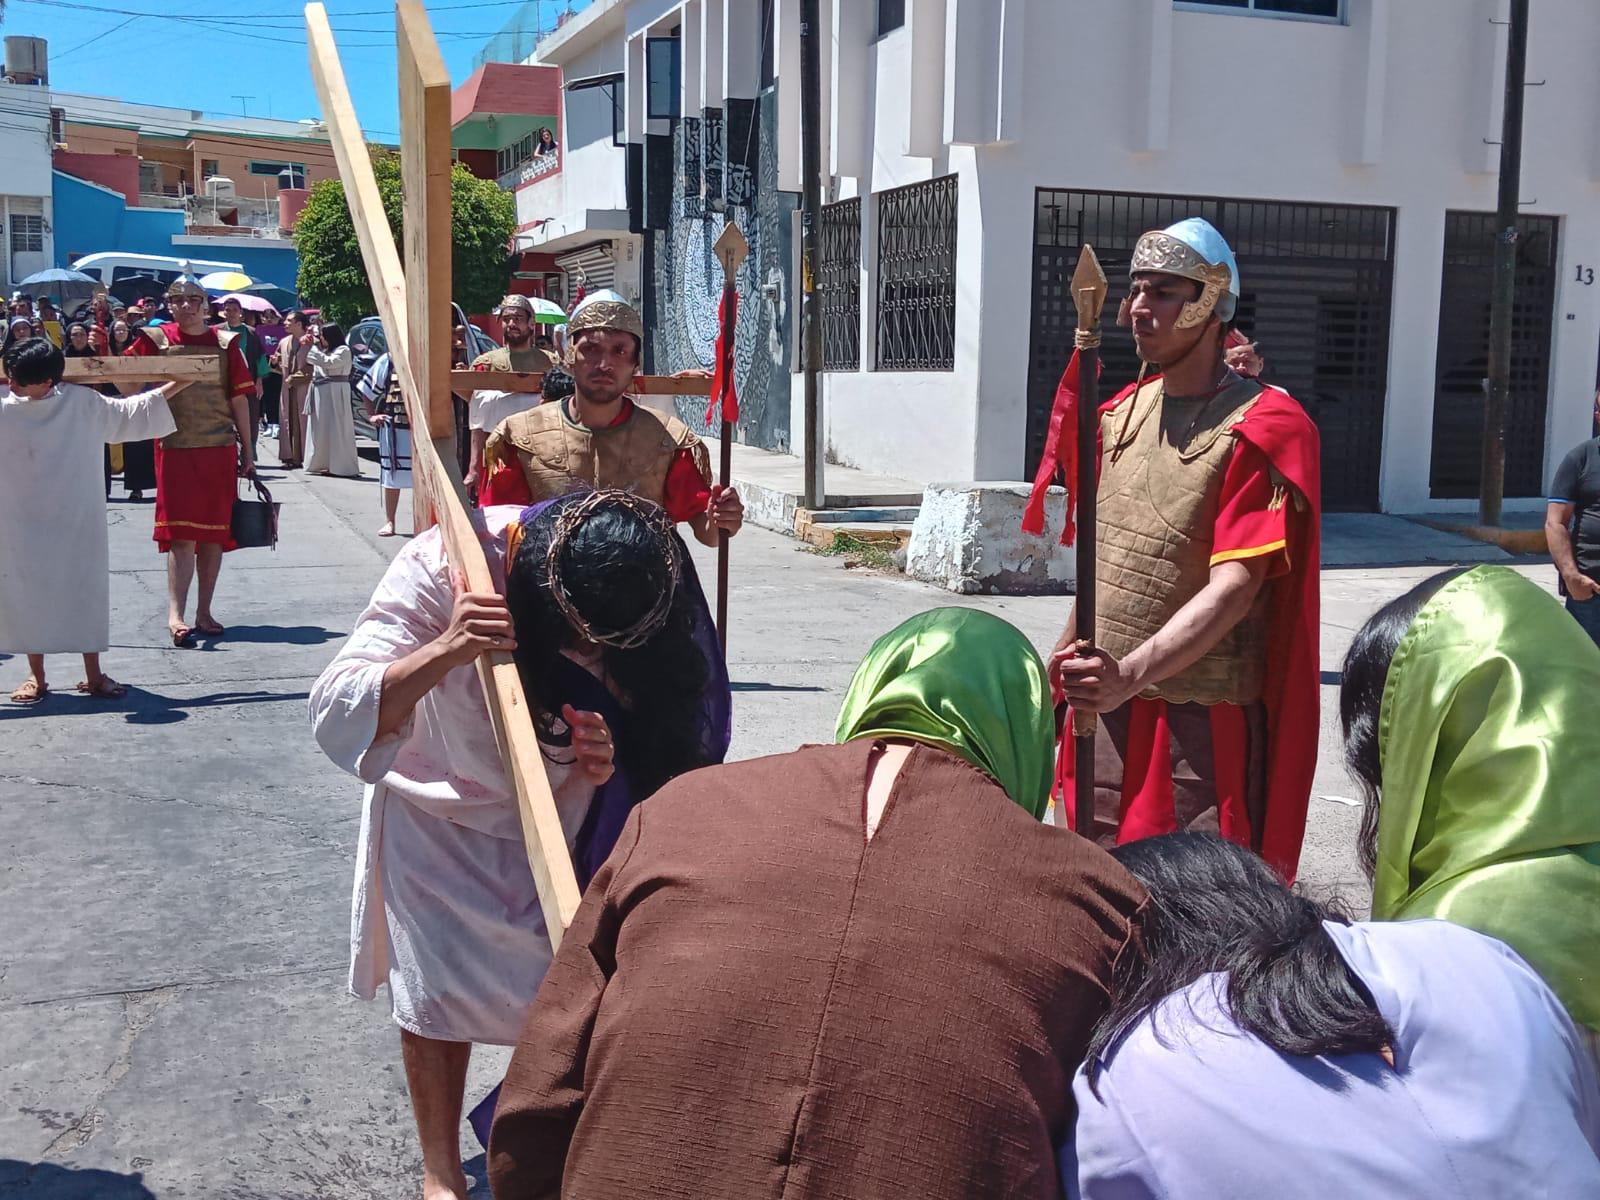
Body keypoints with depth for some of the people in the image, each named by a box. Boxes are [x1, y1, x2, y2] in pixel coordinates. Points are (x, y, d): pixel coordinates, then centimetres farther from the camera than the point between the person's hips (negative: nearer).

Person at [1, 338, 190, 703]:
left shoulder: (83, 404, -6)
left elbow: (131, 412, 6)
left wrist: (180, 383, 5)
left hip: (75, 522, 0)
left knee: (86, 591, 6)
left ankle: (93, 674, 17)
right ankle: (36, 676, 18)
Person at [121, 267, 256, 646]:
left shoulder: (225, 343, 5)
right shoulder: (156, 340, 2)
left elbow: (239, 399, 7)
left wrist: (247, 452, 7)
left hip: (220, 449, 2)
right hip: (175, 448, -2)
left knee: (215, 533, 7)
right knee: (181, 533, -9)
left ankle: (204, 612, 17)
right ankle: (175, 615, -10)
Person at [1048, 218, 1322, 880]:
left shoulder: (1260, 428, -11)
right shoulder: (1122, 412, 12)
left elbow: (1234, 589, -19)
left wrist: (1131, 674, -30)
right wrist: (1066, 655, 18)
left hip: (1200, 714, -6)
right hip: (1103, 701, 7)